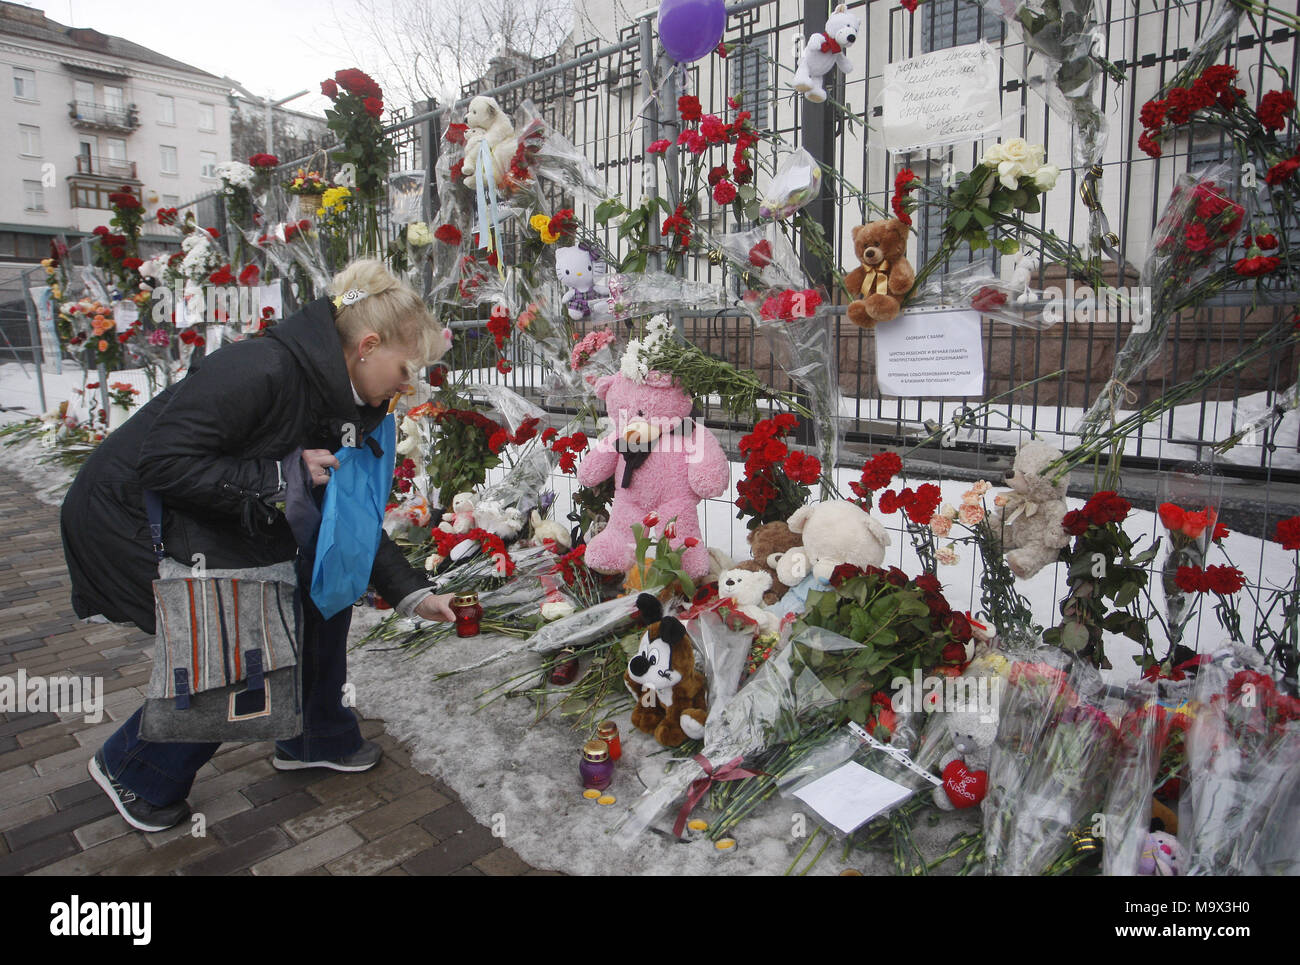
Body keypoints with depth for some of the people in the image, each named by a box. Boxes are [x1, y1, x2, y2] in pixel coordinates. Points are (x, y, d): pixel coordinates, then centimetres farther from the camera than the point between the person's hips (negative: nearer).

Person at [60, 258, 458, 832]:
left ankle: (316, 738, 20)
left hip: (211, 518, 9)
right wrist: (278, 478, -29)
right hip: (127, 519, -8)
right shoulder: (258, 370, -30)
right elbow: (162, 464, -30)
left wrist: (412, 592, -4)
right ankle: (129, 769, 17)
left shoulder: (346, 404, -3)